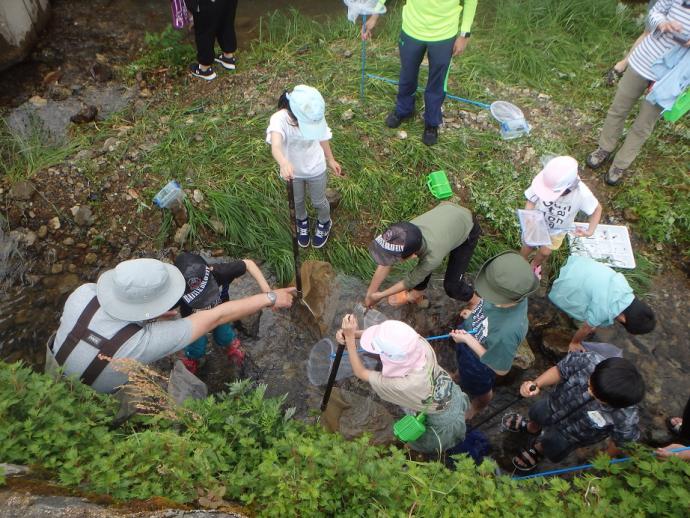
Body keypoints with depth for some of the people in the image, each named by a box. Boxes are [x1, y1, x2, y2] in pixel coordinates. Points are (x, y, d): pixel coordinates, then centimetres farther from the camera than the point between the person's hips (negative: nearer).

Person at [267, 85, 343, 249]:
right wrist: (284, 163, -75)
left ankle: (324, 223, 54)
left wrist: (330, 160, 9)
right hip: (292, 170, 0)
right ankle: (302, 222, 59)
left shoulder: (316, 117, -26)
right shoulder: (279, 119, -35)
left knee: (319, 201, 21)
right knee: (297, 201, 25)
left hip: (316, 169, 1)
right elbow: (275, 146, -54)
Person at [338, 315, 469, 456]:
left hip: (443, 421, -4)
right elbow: (383, 335, -15)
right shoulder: (419, 343, -33)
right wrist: (353, 333, -25)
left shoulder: (403, 385, -44)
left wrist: (349, 338, -30)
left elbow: (360, 373, -28)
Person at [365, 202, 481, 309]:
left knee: (452, 284, -3)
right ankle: (417, 295, 41)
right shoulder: (405, 232, -33)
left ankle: (475, 303, 28)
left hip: (467, 229, -4)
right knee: (423, 267, 12)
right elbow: (385, 265, -17)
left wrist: (380, 295, -11)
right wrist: (370, 294, -9)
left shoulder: (433, 257, -43)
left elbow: (410, 282, -23)